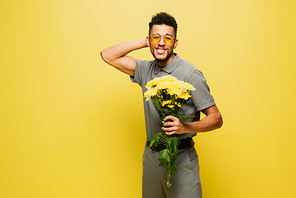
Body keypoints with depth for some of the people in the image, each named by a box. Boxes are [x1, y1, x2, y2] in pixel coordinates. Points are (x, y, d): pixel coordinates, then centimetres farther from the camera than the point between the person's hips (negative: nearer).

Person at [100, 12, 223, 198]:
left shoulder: (190, 74, -14)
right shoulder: (146, 69, 4)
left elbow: (216, 119, -12)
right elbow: (108, 55, 4)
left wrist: (186, 127, -30)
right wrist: (143, 42, -3)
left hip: (180, 157, -5)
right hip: (150, 155, 5)